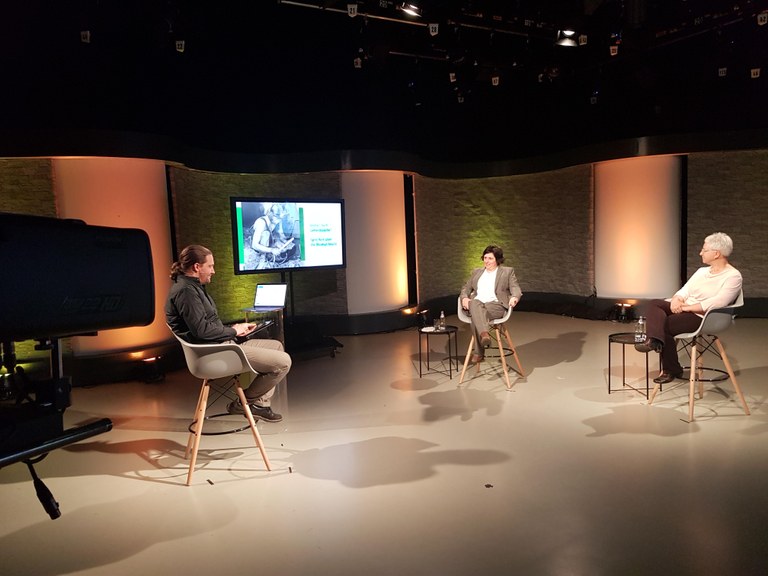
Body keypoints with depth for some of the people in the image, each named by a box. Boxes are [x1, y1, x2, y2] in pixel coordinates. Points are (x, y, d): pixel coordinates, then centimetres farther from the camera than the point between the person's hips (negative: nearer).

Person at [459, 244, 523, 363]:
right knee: (475, 304, -38)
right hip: (476, 304, 3)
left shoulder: (508, 271, 17)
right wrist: (464, 297, 2)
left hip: (496, 305, -3)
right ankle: (484, 334, -53)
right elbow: (466, 288, 26)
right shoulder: (476, 272, 28)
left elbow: (515, 288, 6)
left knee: (476, 316, -37)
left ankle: (479, 352, -41)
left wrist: (514, 297, -18)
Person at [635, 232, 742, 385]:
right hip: (685, 310, 8)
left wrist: (688, 307, -20)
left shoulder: (733, 276, -7)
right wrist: (676, 300, -10)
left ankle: (671, 370, -7)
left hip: (704, 317, -8)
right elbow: (684, 291, 13)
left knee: (665, 325, -24)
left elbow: (717, 303, -20)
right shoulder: (702, 271, 19)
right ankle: (654, 339, -42)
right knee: (653, 304, -16)